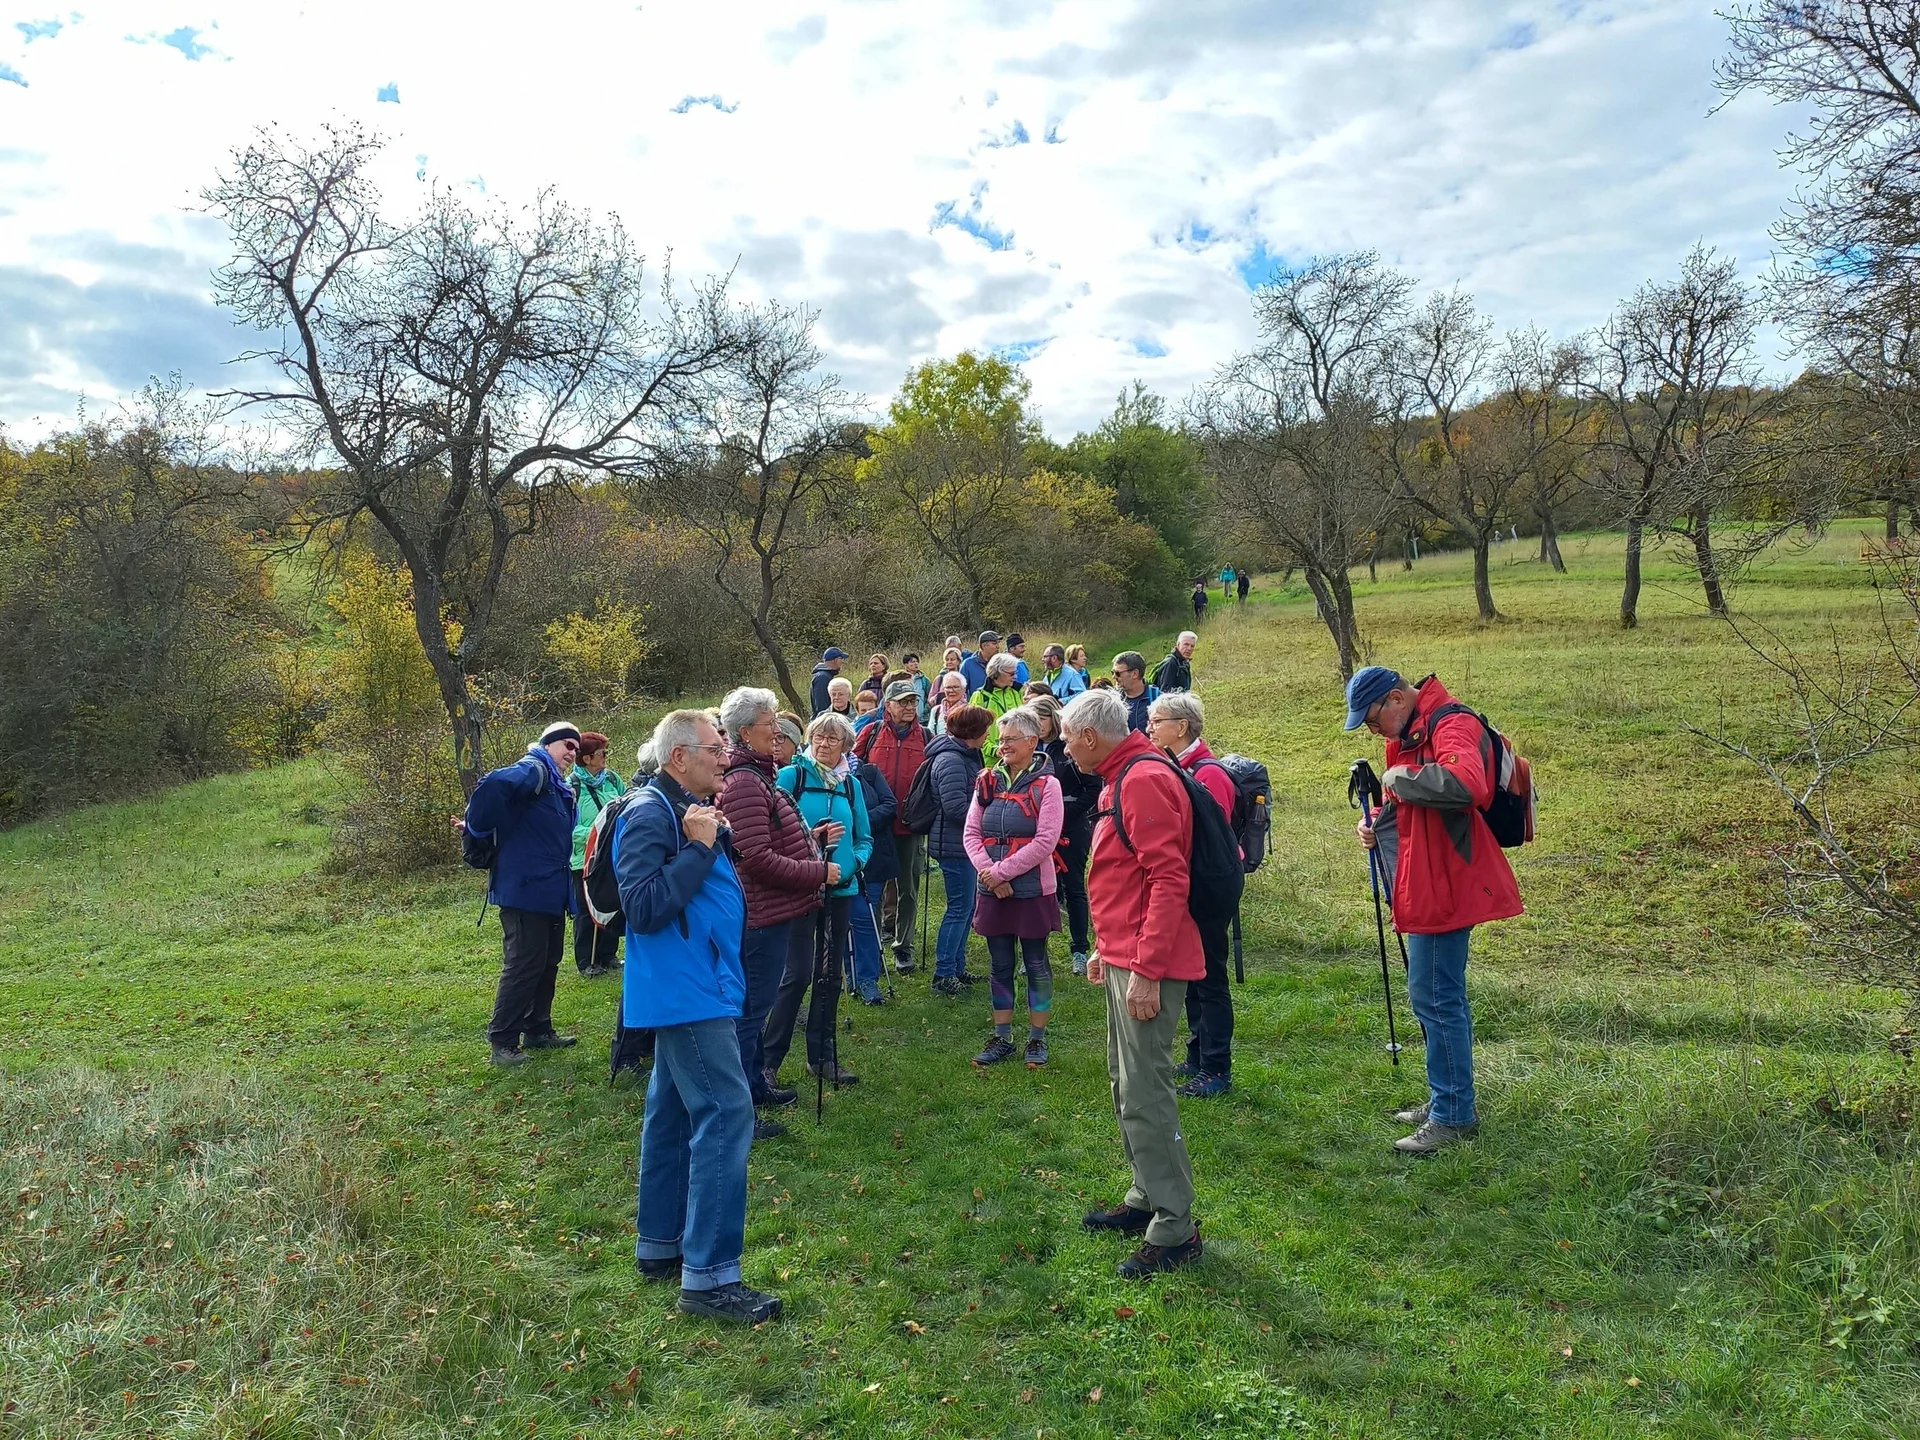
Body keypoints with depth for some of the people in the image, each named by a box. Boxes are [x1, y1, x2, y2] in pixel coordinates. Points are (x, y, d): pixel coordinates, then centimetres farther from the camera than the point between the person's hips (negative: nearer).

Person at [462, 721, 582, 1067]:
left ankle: (538, 1030, 29)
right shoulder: (534, 770, -13)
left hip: (550, 892, 10)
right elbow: (492, 785, -31)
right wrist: (477, 827, -20)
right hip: (525, 889, -10)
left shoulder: (561, 789, 17)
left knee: (548, 963, 17)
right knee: (523, 965, -5)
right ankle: (502, 1042, 5)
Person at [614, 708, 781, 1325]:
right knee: (725, 1114, -12)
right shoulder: (650, 815, -17)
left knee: (674, 1114, 17)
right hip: (685, 993, -11)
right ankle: (709, 1276, -7)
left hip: (694, 990, 11)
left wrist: (712, 840, 3)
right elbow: (642, 907, -25)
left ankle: (659, 1245, 29)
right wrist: (698, 848, -23)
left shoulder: (690, 810, 13)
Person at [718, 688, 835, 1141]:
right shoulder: (744, 783, -20)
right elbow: (758, 858, -25)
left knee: (754, 1005, 21)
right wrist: (818, 872, -17)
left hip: (776, 911, 11)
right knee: (751, 1008, -2)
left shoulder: (760, 775, 14)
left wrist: (811, 841, 8)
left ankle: (757, 1082, 35)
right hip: (765, 914, -10)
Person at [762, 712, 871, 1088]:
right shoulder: (791, 777, -4)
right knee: (798, 973, -7)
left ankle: (821, 1056, 23)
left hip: (841, 889, 5)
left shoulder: (851, 785, 10)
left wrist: (855, 862, -6)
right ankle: (768, 1058, 5)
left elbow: (864, 838, 13)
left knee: (830, 973, 12)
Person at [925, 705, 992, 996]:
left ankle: (957, 968, 27)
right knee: (960, 909, -4)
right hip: (954, 845, -10)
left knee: (965, 907, 17)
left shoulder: (965, 756, 13)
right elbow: (956, 808, -25)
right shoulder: (950, 760, -20)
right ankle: (943, 975, 4)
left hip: (964, 843, 10)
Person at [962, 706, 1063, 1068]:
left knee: (1036, 964, 8)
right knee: (998, 966, 12)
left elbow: (1045, 841, -15)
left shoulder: (1046, 784, -9)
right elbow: (971, 832, 3)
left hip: (1032, 889, -4)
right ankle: (1001, 1038, 23)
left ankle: (1037, 1038, 20)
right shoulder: (987, 781, 5)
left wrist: (1001, 872, -15)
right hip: (991, 890, 5)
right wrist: (988, 872, -12)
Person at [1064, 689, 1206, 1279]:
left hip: (1146, 967, -11)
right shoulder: (1123, 778, 15)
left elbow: (1169, 881, -24)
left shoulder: (1144, 781, -18)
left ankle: (1174, 1230, 5)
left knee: (1144, 1096, -6)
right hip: (1125, 957, 11)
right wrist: (1106, 947, 23)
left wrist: (1146, 970, -25)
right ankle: (1145, 1200, 31)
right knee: (1126, 1083, 18)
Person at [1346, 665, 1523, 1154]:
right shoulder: (1409, 734, 15)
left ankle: (1454, 1117, 6)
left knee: (1435, 997, -5)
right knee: (1437, 996, 17)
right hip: (1426, 885, 11)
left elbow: (1466, 785, -38)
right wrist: (1379, 824, 6)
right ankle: (1446, 1100, 29)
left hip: (1445, 885, -11)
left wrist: (1400, 779, -23)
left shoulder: (1452, 725, -17)